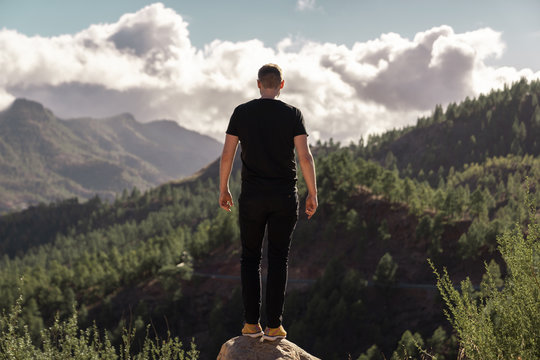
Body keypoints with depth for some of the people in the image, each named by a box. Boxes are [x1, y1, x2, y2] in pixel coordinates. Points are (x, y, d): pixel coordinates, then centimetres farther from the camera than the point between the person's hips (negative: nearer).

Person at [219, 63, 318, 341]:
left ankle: (251, 323, 7)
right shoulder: (292, 114, -2)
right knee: (278, 260, 5)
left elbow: (227, 155, 0)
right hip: (284, 198, 0)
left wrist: (223, 190, 12)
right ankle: (274, 326, 3)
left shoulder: (242, 113, 1)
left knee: (250, 258, 12)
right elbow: (305, 156, -9)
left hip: (252, 197, 1)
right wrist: (312, 194, 0)